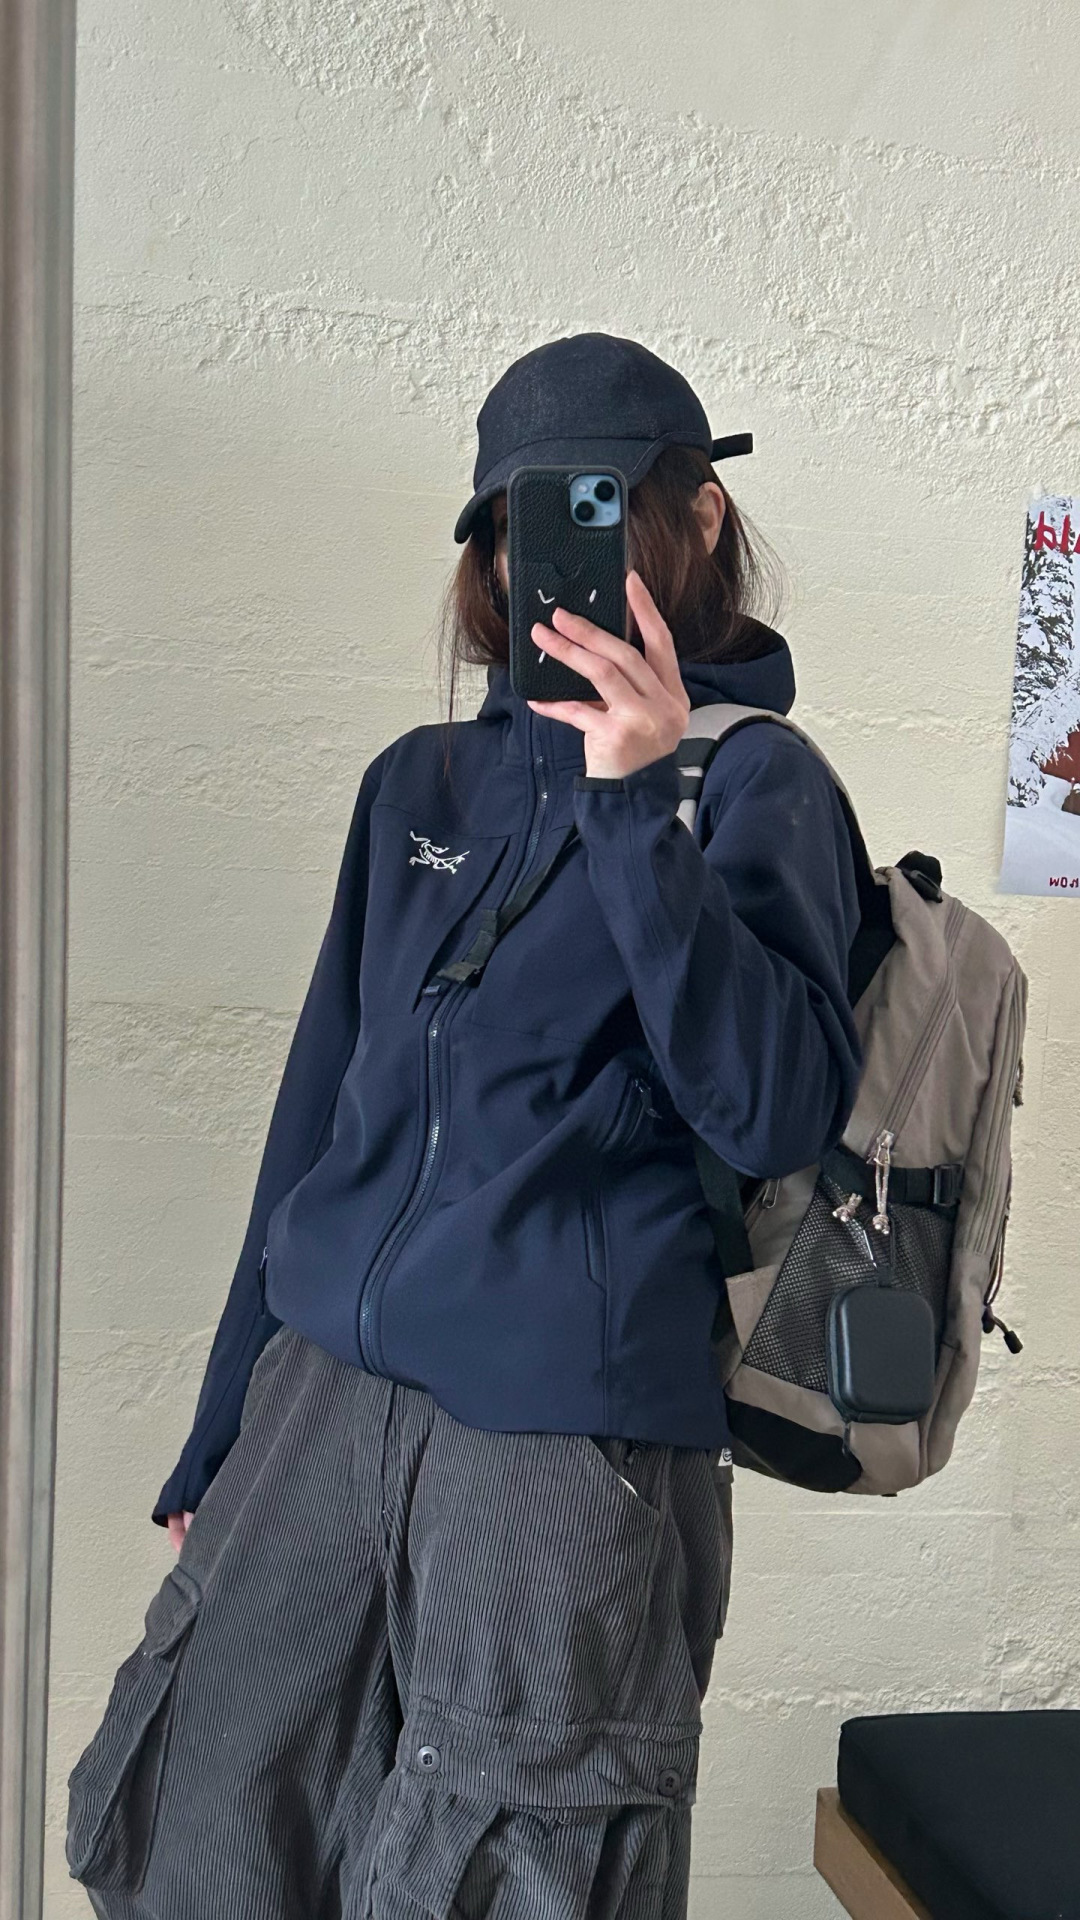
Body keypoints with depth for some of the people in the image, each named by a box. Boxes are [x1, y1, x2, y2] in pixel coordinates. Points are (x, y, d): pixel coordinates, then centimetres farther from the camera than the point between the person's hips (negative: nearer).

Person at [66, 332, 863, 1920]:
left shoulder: (754, 784, -4)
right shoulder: (422, 785, 11)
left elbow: (781, 1114, -17)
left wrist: (631, 802, -24)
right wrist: (222, 1433, 18)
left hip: (566, 1446, -5)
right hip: (324, 1397, 5)